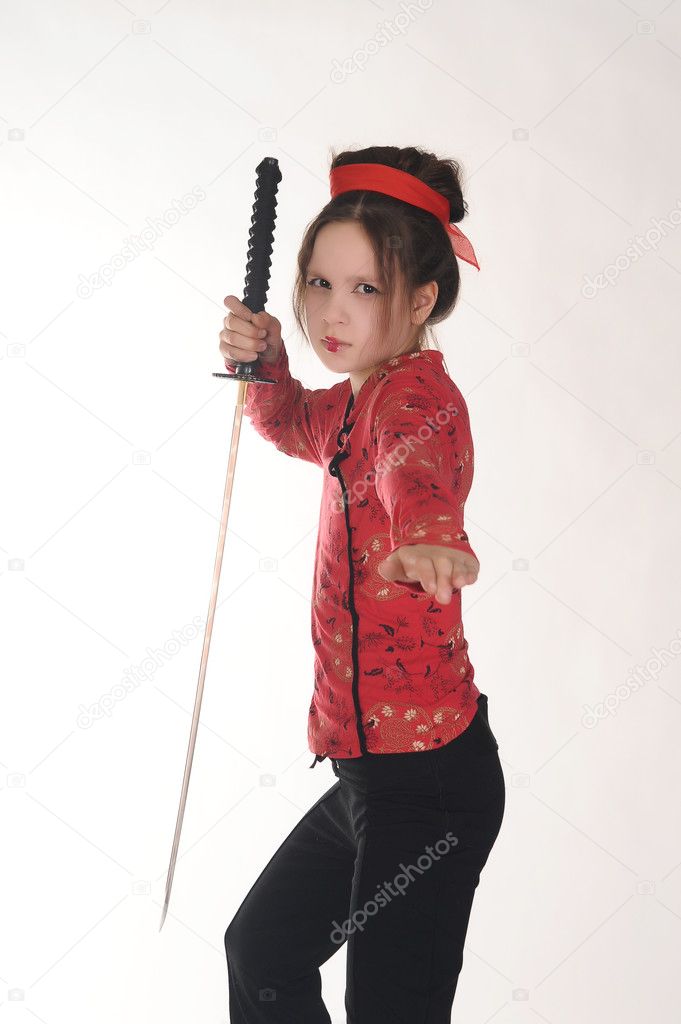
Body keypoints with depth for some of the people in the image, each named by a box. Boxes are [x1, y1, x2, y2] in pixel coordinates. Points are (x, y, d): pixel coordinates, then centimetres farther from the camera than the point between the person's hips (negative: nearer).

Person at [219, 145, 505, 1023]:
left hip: (426, 774, -10)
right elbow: (295, 425, 31)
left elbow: (420, 461, -41)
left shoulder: (418, 387, -17)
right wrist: (264, 365, 8)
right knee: (261, 951, 26)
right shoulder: (357, 399, 11)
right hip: (370, 765, 10)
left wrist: (426, 533, -64)